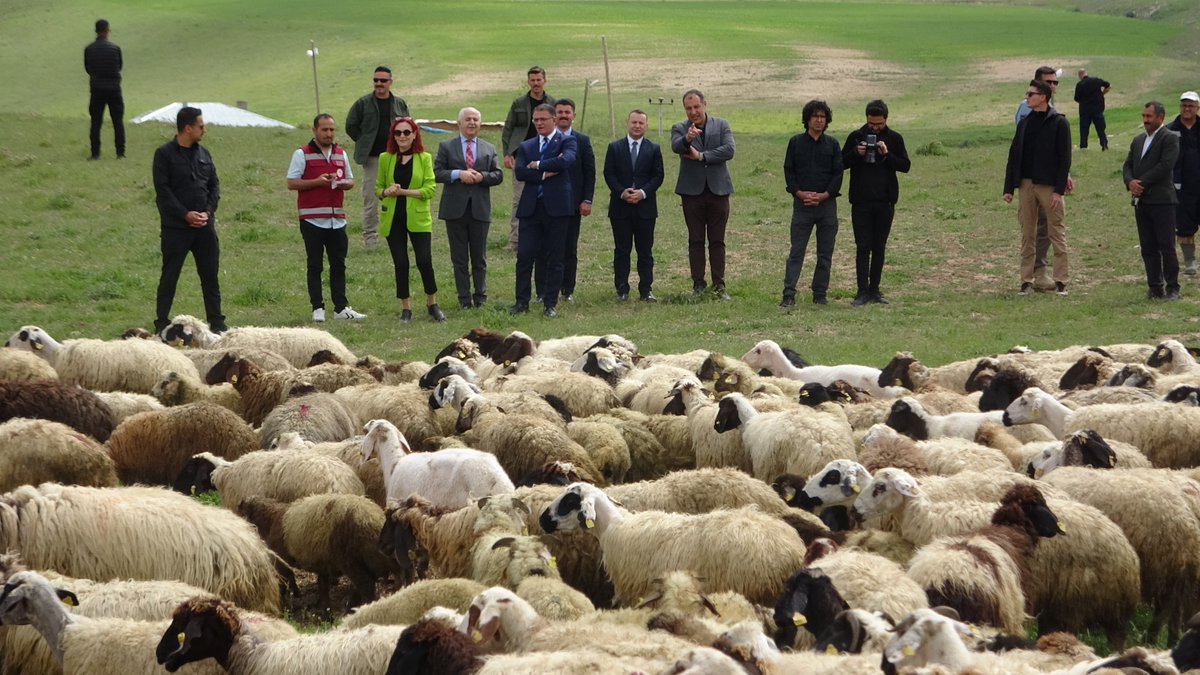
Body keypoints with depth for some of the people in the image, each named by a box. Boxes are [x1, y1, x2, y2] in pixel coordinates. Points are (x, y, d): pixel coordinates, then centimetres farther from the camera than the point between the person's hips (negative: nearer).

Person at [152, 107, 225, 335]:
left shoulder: (203, 153, 11)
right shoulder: (164, 154, -6)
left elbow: (214, 185, 13)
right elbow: (163, 190, -10)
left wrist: (208, 211, -4)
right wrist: (186, 214, -16)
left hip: (204, 224, 5)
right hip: (175, 227, -5)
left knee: (210, 275, 7)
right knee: (170, 275, 1)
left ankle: (216, 322, 13)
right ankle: (161, 323, 8)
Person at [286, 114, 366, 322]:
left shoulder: (341, 154, 14)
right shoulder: (302, 154, -2)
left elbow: (350, 181, 21)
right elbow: (291, 183, -6)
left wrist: (343, 183, -3)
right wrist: (317, 182, -18)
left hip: (337, 219, 4)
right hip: (312, 218, -4)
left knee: (338, 265, 5)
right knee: (315, 266, 1)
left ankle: (341, 307, 8)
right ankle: (317, 308, 4)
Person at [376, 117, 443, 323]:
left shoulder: (424, 158, 0)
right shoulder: (386, 159, 6)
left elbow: (430, 189, -7)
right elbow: (378, 188, 11)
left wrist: (403, 192, -15)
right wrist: (386, 192, -12)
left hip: (418, 218, -2)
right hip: (393, 218, 2)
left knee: (424, 261, -8)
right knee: (401, 263, 2)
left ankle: (432, 304, 10)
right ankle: (405, 309, 12)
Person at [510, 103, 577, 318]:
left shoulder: (566, 141, 4)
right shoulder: (526, 146, 15)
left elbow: (566, 160, -18)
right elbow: (519, 172, -1)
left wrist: (537, 165, -8)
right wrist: (546, 173, -12)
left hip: (556, 206, -3)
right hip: (530, 207, 3)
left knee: (555, 259, 2)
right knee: (524, 256, -2)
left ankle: (550, 304, 8)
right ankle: (522, 302, 6)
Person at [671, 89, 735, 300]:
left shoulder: (721, 125, 5)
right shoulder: (679, 129, 2)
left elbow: (729, 150, -10)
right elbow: (676, 147, -20)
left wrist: (701, 156, -15)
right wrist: (687, 138, -42)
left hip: (718, 190, 0)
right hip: (692, 191, 0)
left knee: (717, 241, 3)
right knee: (695, 241, 4)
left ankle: (719, 285, 6)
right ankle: (698, 285, 8)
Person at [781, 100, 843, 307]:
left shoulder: (832, 144, 8)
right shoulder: (796, 142, 7)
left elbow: (838, 174, 4)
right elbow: (788, 171, 4)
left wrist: (823, 195, -10)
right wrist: (799, 193, -11)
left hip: (826, 203, 1)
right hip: (802, 203, -1)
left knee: (825, 254, 4)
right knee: (796, 251, -6)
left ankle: (820, 294, 11)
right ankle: (789, 294, -10)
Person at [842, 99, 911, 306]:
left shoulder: (894, 139, 4)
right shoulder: (856, 137, 3)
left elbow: (905, 165, 0)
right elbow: (842, 162, 6)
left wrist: (887, 155, -16)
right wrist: (856, 154, -13)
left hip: (885, 202, 1)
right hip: (861, 202, -1)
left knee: (879, 248, 7)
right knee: (863, 248, -5)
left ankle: (874, 290, 14)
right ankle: (863, 291, -7)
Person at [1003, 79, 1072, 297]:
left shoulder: (1059, 123, -5)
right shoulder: (1025, 123, 11)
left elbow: (1065, 158, -8)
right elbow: (1014, 156, 11)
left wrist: (1059, 190, -14)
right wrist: (1008, 188, 6)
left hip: (1049, 186, -5)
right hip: (1027, 185, 5)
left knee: (1057, 234, -1)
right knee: (1027, 236, 6)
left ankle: (1060, 282, 2)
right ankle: (1026, 281, 10)